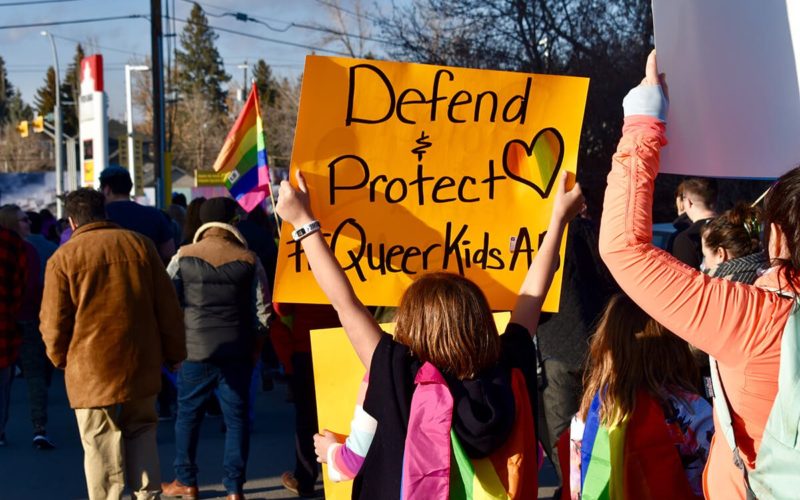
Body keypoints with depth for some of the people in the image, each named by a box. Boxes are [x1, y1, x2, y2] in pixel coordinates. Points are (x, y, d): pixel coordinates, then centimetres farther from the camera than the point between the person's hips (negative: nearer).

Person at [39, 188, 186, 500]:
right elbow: (168, 307, 6)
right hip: (141, 365, 3)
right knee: (141, 434, 17)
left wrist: (60, 357, 15)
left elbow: (54, 322, -3)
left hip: (92, 369, -3)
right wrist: (174, 353, 15)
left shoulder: (63, 258, -4)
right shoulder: (140, 245, 4)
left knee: (101, 446, 3)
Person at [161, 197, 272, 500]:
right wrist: (255, 350, 12)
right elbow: (263, 311, 1)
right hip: (237, 352, 0)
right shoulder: (248, 260, -1)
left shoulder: (183, 257, -2)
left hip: (195, 350, 0)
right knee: (237, 418, 7)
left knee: (188, 415, 14)